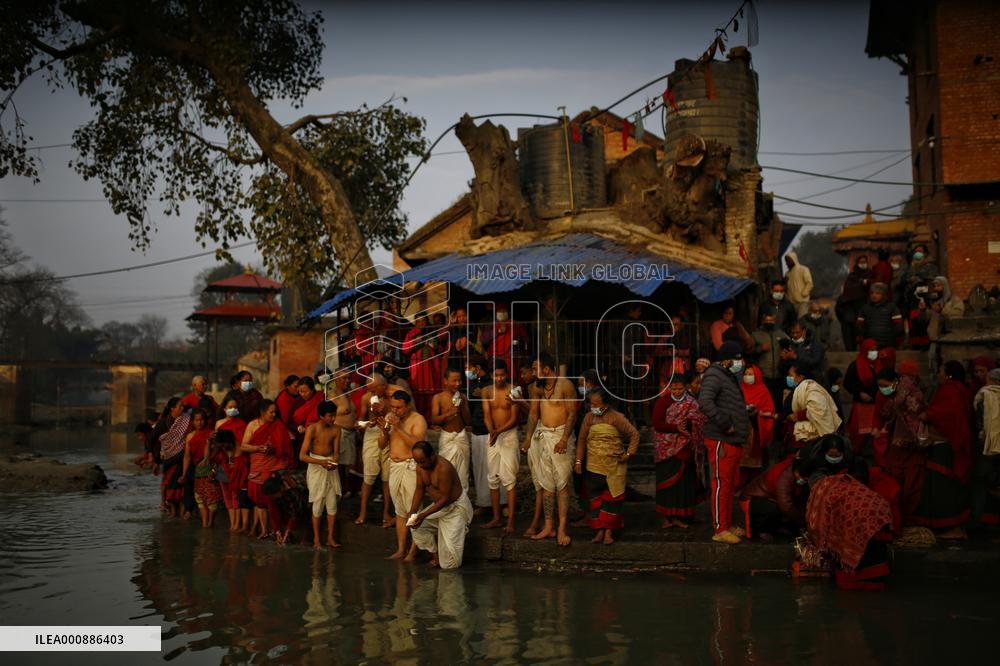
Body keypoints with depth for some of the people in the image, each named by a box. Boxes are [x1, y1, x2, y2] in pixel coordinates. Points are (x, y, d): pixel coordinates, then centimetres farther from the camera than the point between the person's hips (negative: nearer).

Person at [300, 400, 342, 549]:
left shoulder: (336, 429, 0)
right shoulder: (312, 429, -12)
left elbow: (336, 451, 2)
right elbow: (302, 455, -14)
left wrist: (334, 462, -20)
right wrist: (321, 462, -26)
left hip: (331, 468, 3)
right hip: (315, 466, -3)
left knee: (332, 502, 0)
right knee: (318, 503, -2)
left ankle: (330, 538, 10)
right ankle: (316, 539, 9)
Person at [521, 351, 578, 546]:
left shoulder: (565, 385, -10)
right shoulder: (539, 387, 10)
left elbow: (572, 413, -12)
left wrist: (564, 439, -19)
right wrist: (528, 438, 12)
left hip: (559, 435, -6)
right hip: (542, 435, 6)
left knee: (562, 484, -5)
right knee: (546, 483, 9)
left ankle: (562, 529, -3)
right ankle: (548, 526, 15)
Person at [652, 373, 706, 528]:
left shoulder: (692, 403, 5)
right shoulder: (662, 401, -1)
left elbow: (699, 422, -3)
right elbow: (657, 423, -8)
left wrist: (687, 424, -23)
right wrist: (676, 428, -20)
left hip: (685, 449, 2)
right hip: (667, 449, -2)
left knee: (684, 481, 2)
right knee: (668, 482, -1)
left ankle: (680, 516, 11)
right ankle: (667, 517, 6)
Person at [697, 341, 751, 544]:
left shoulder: (730, 378, 21)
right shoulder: (714, 376, -11)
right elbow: (705, 402, -27)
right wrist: (725, 424, -23)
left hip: (734, 441, 10)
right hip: (721, 441, -10)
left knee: (730, 485, 16)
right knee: (721, 485, -7)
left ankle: (728, 525, 26)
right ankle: (720, 530, -2)